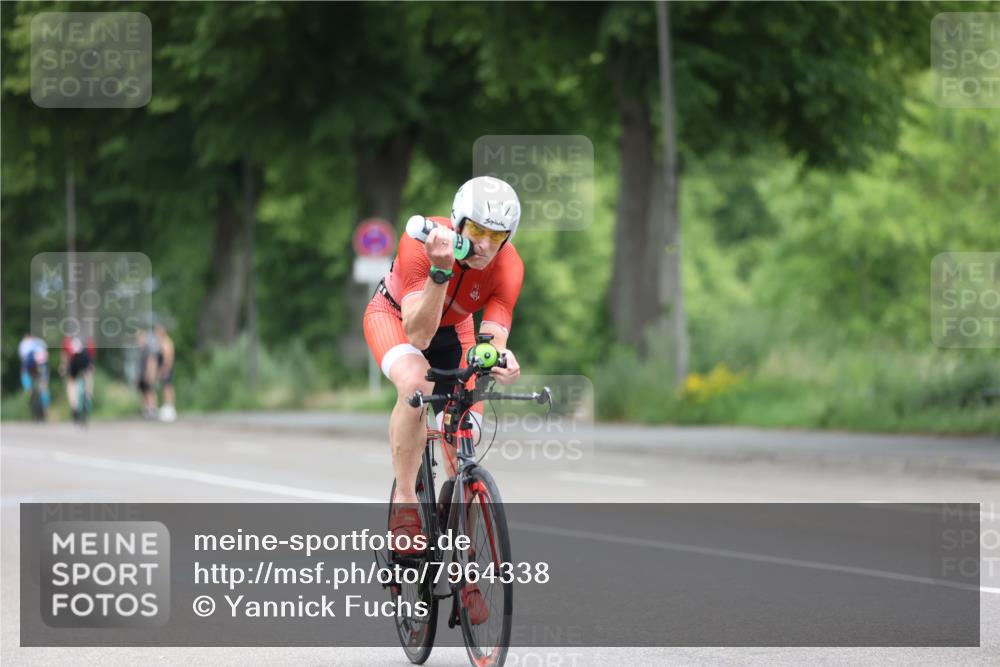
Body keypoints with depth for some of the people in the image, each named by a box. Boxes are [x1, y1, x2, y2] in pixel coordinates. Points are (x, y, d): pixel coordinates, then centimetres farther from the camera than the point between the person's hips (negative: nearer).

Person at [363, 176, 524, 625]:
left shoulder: (508, 267, -28)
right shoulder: (421, 243, -37)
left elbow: (491, 340, -33)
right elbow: (417, 335, -41)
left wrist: (499, 360, -56)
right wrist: (441, 271, -54)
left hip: (453, 328, 3)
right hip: (394, 317, -3)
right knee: (416, 384, -37)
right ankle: (405, 504, -23)